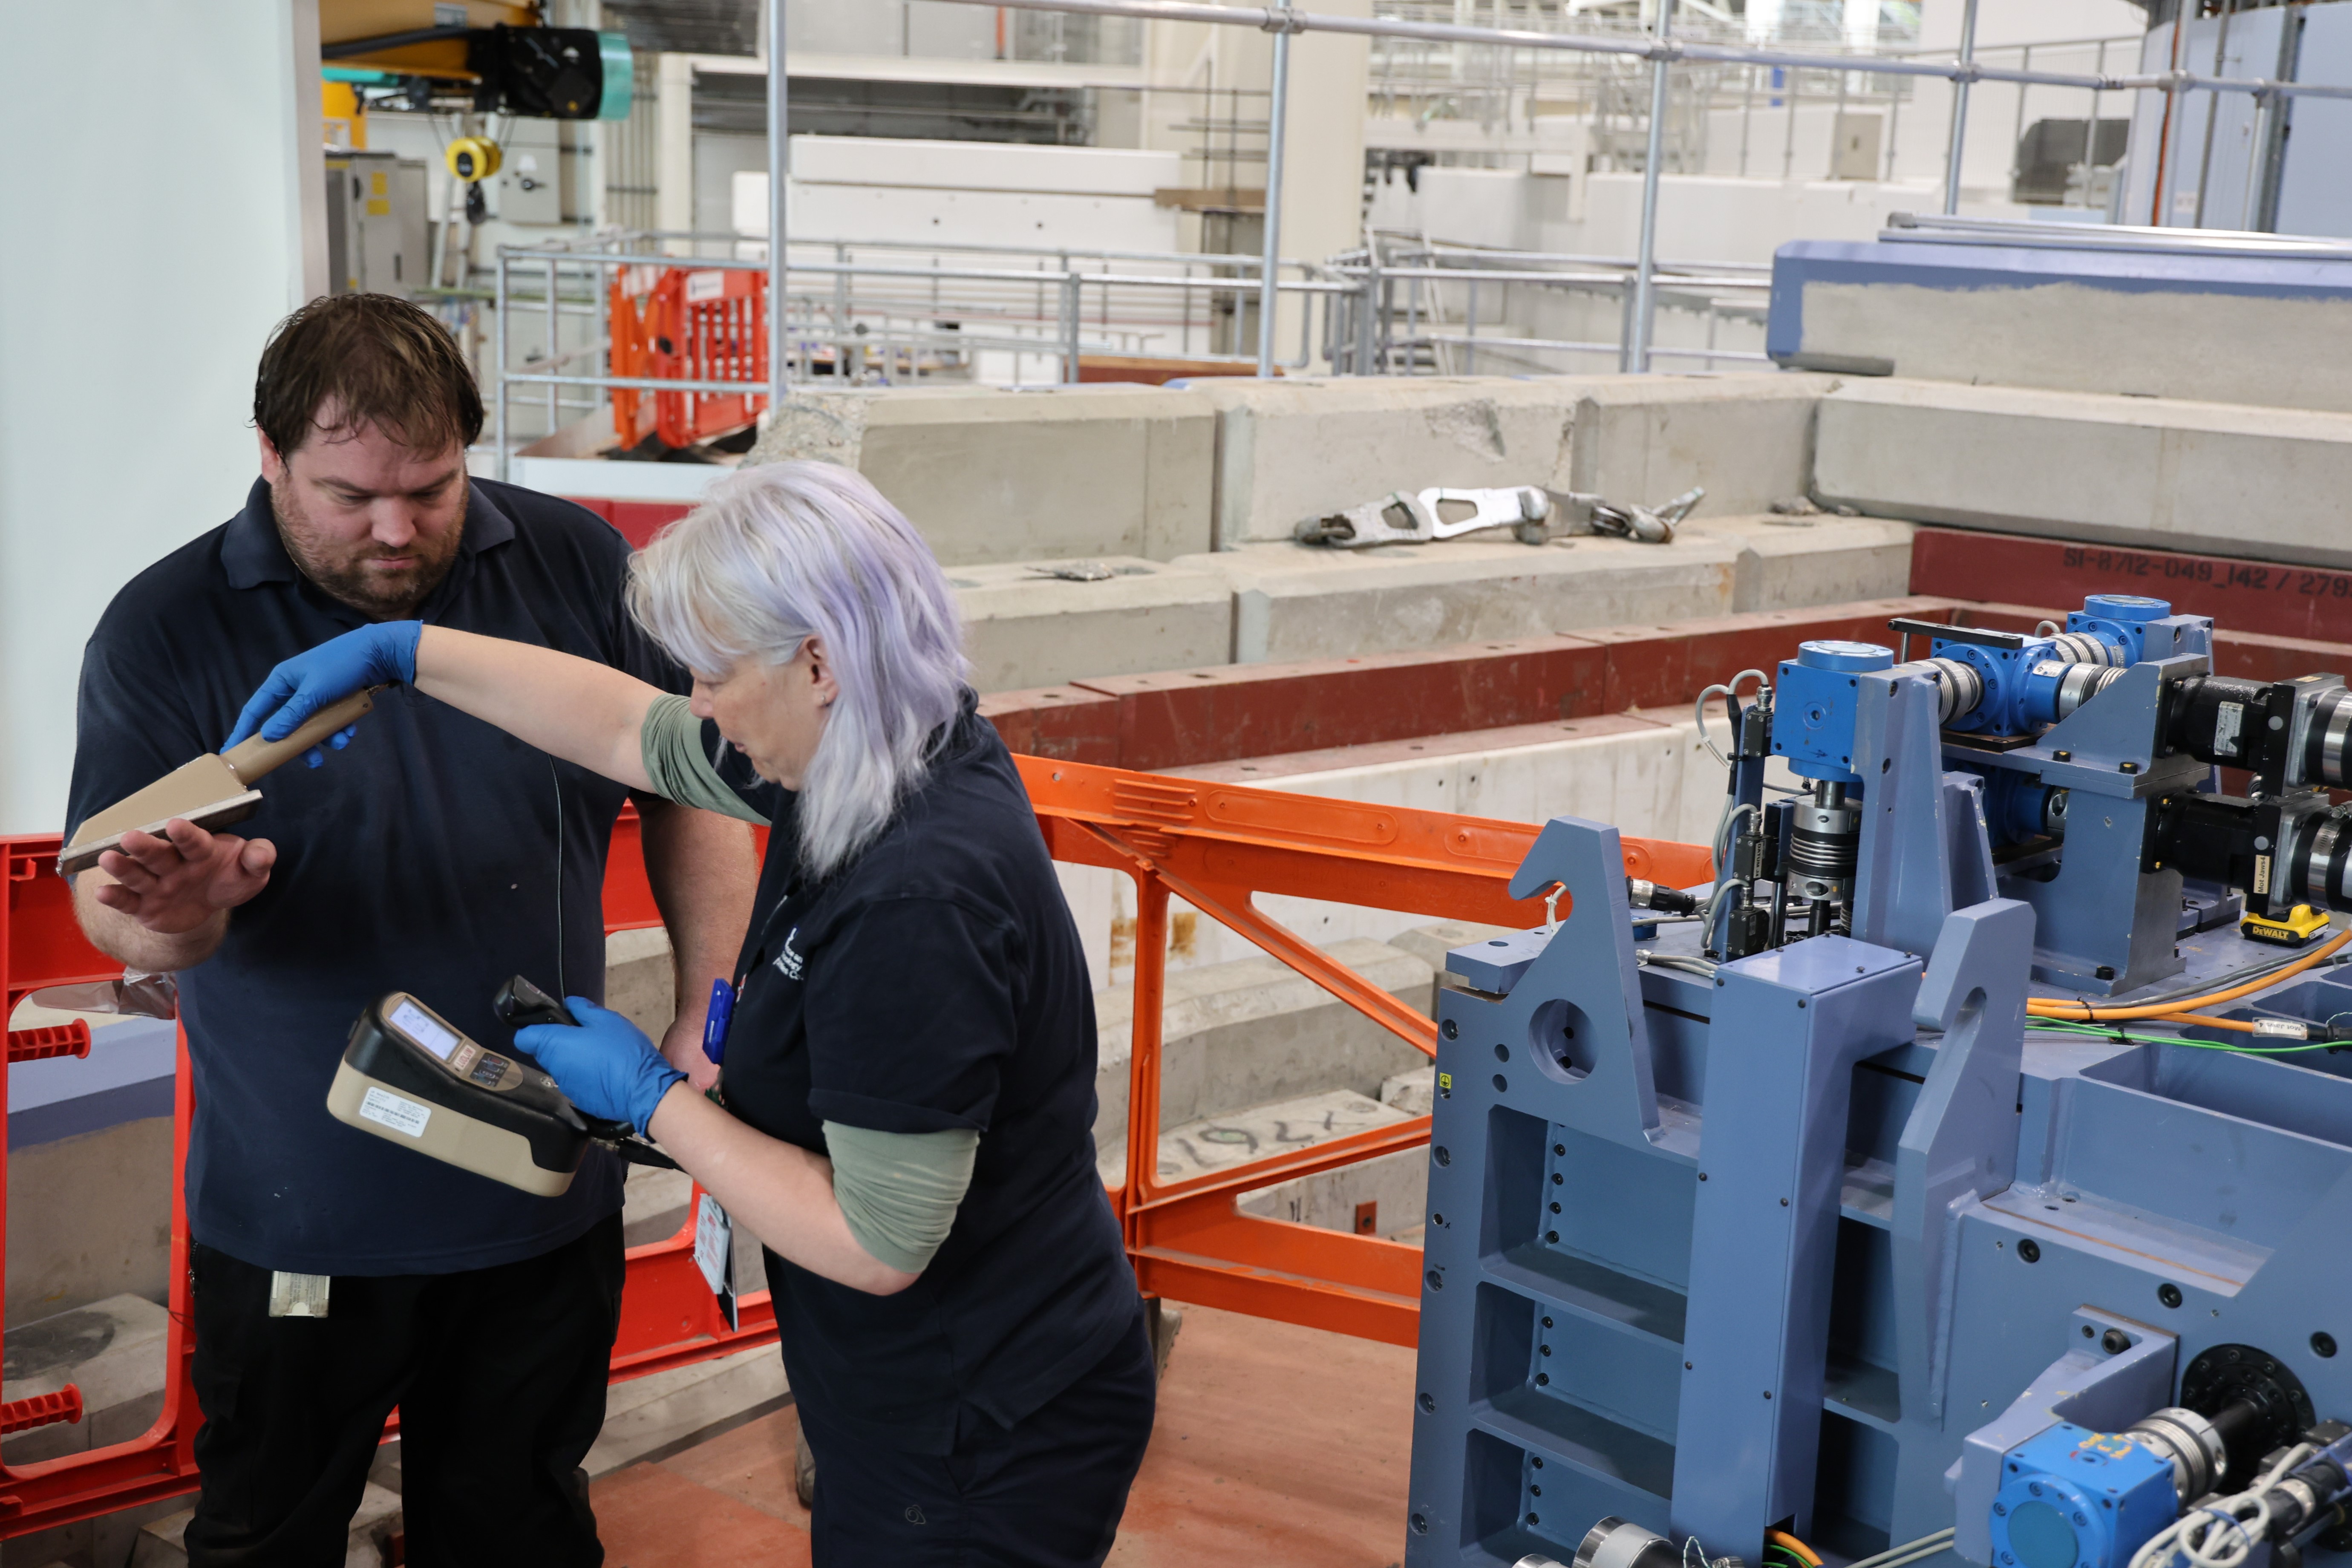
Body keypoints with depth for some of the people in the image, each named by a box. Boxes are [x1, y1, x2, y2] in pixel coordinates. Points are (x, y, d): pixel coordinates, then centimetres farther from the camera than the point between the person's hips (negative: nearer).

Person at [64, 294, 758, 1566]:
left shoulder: (577, 565, -4)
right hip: (300, 1211, -1)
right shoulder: (166, 631, -9)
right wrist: (185, 912, -36)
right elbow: (110, 905, -11)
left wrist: (709, 1016, -5)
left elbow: (691, 784, 4)